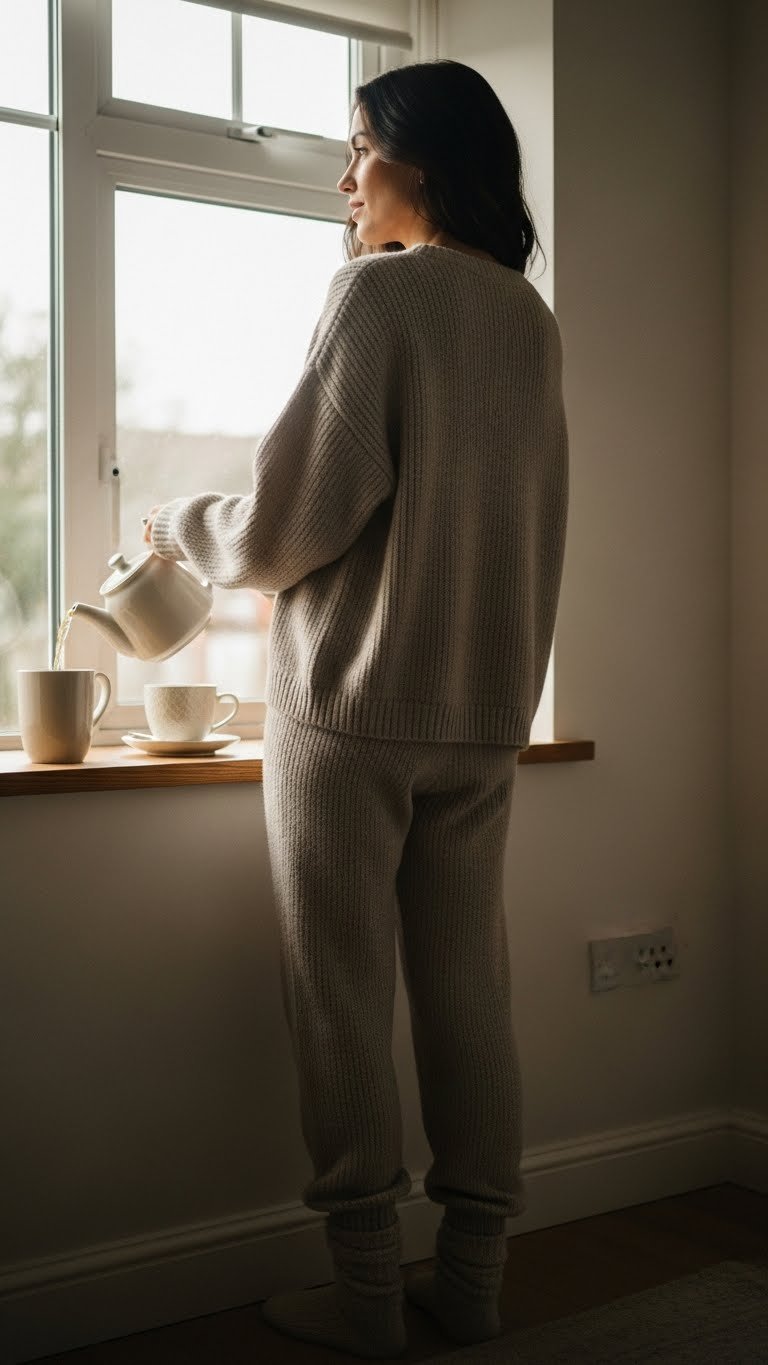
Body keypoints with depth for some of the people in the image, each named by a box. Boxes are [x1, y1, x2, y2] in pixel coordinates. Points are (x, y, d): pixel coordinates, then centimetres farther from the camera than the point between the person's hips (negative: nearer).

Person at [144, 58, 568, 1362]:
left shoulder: (377, 292, -8)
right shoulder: (531, 319, 12)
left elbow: (296, 518, -12)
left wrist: (178, 522, 3)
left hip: (351, 705, -6)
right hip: (485, 714, 7)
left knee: (342, 996, 2)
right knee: (468, 987, 10)